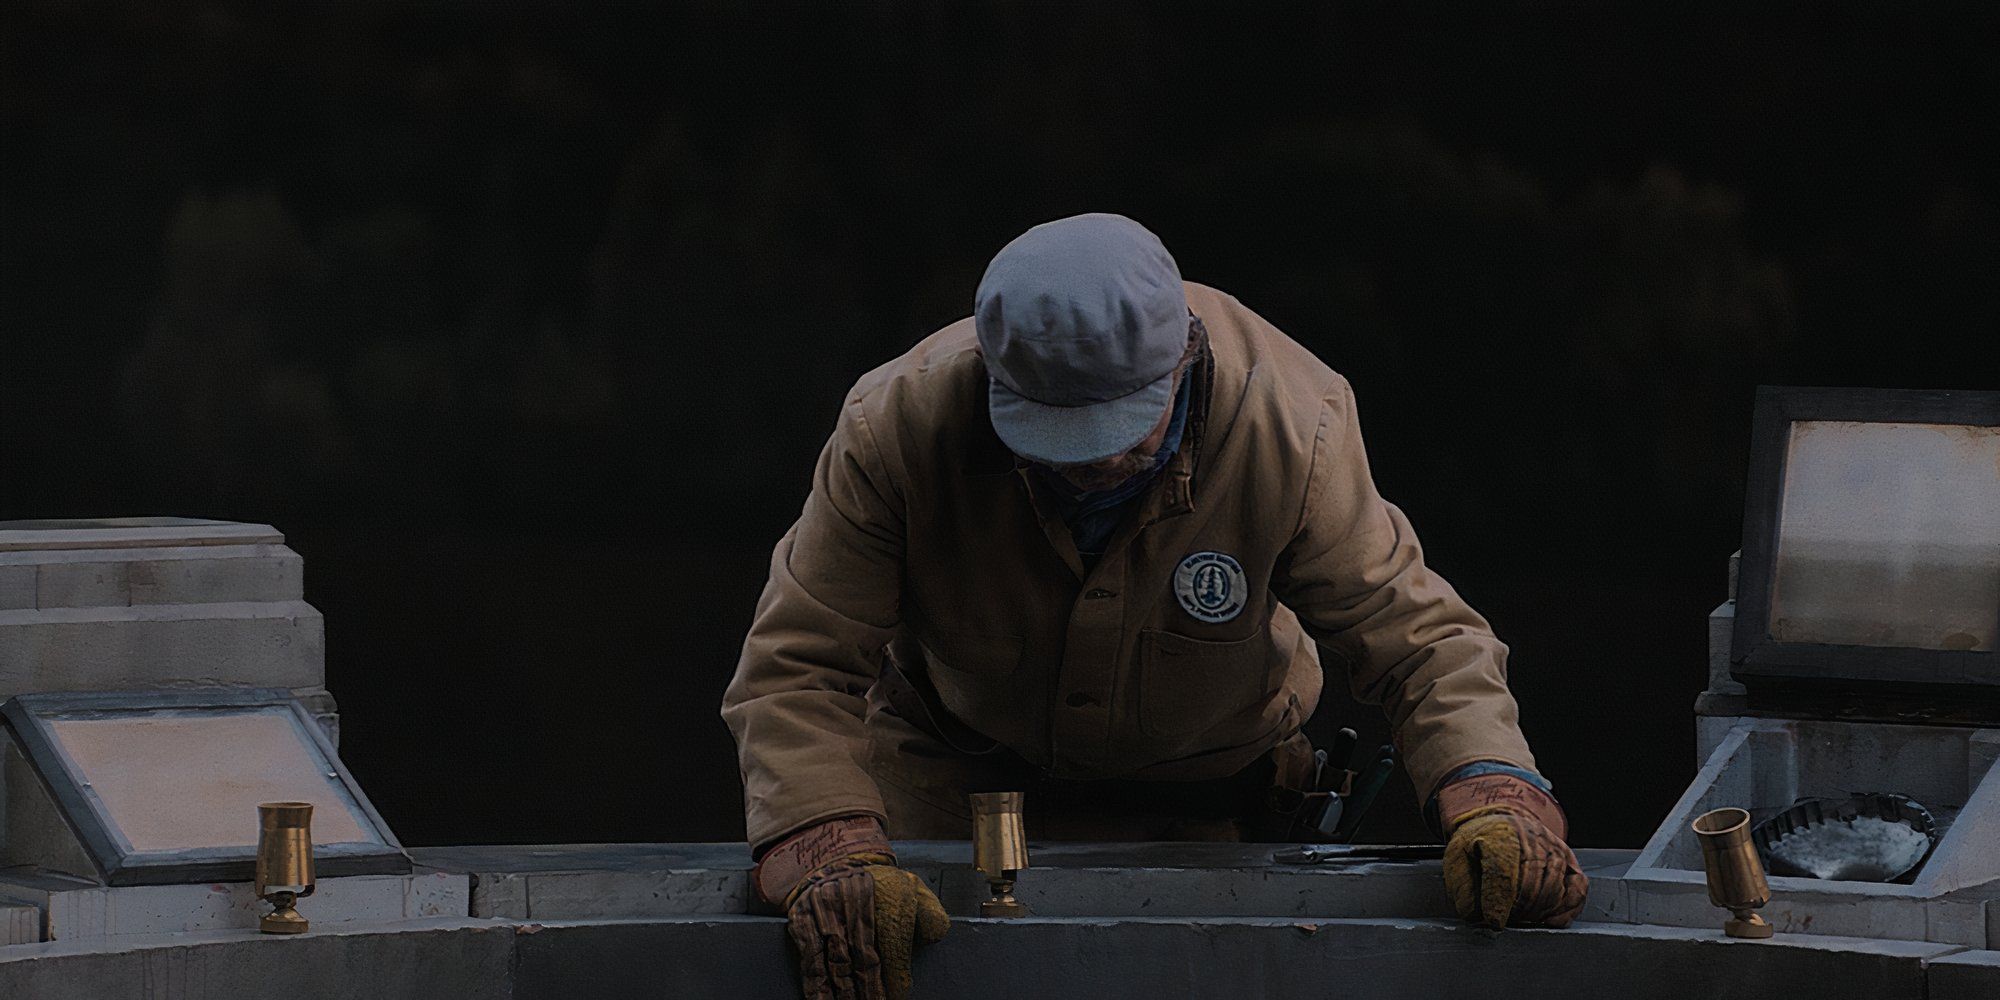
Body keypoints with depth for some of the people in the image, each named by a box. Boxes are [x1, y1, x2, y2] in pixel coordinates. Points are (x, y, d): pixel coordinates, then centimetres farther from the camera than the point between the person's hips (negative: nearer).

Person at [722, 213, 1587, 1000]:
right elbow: (798, 668, -26)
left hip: (1204, 803, 1)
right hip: (954, 787, -1)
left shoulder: (1289, 430, -29)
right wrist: (829, 854, -45)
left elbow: (1417, 639, -23)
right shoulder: (898, 425, -30)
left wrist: (1492, 798, -44)